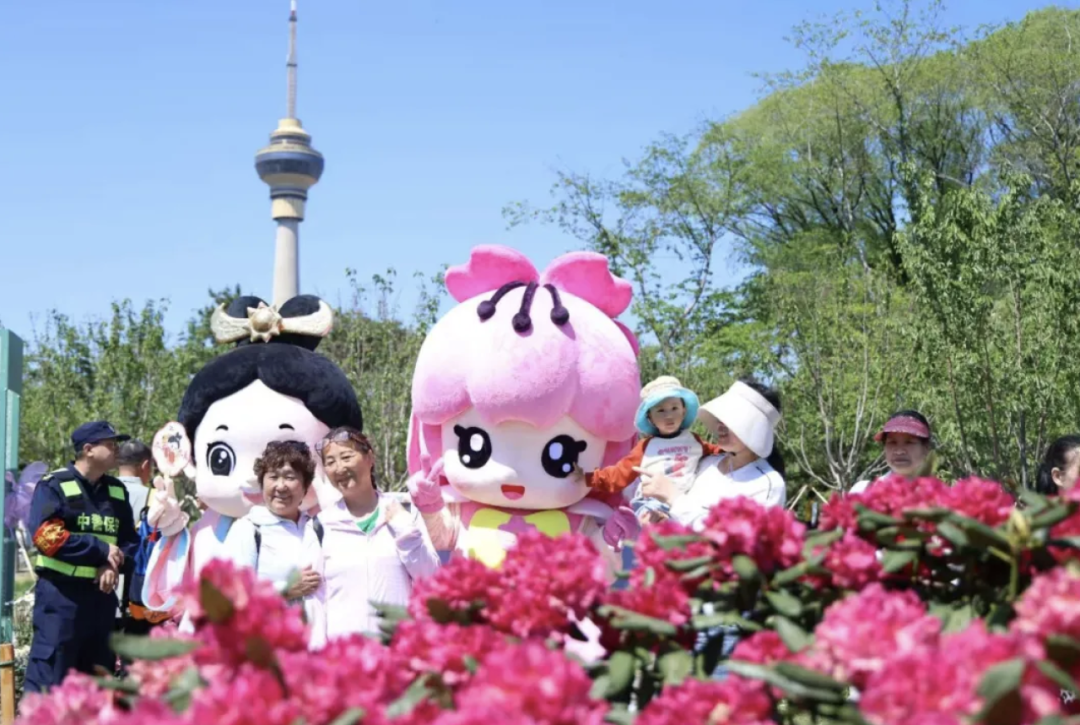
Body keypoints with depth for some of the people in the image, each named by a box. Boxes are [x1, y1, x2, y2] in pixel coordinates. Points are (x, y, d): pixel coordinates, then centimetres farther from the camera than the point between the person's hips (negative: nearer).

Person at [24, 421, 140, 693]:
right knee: (47, 683, -9)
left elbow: (130, 541, 12)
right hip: (59, 595, -6)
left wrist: (114, 565, -10)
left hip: (102, 595, 6)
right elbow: (46, 537, -17)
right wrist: (101, 550, -15)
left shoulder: (117, 491, 12)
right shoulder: (54, 486, -6)